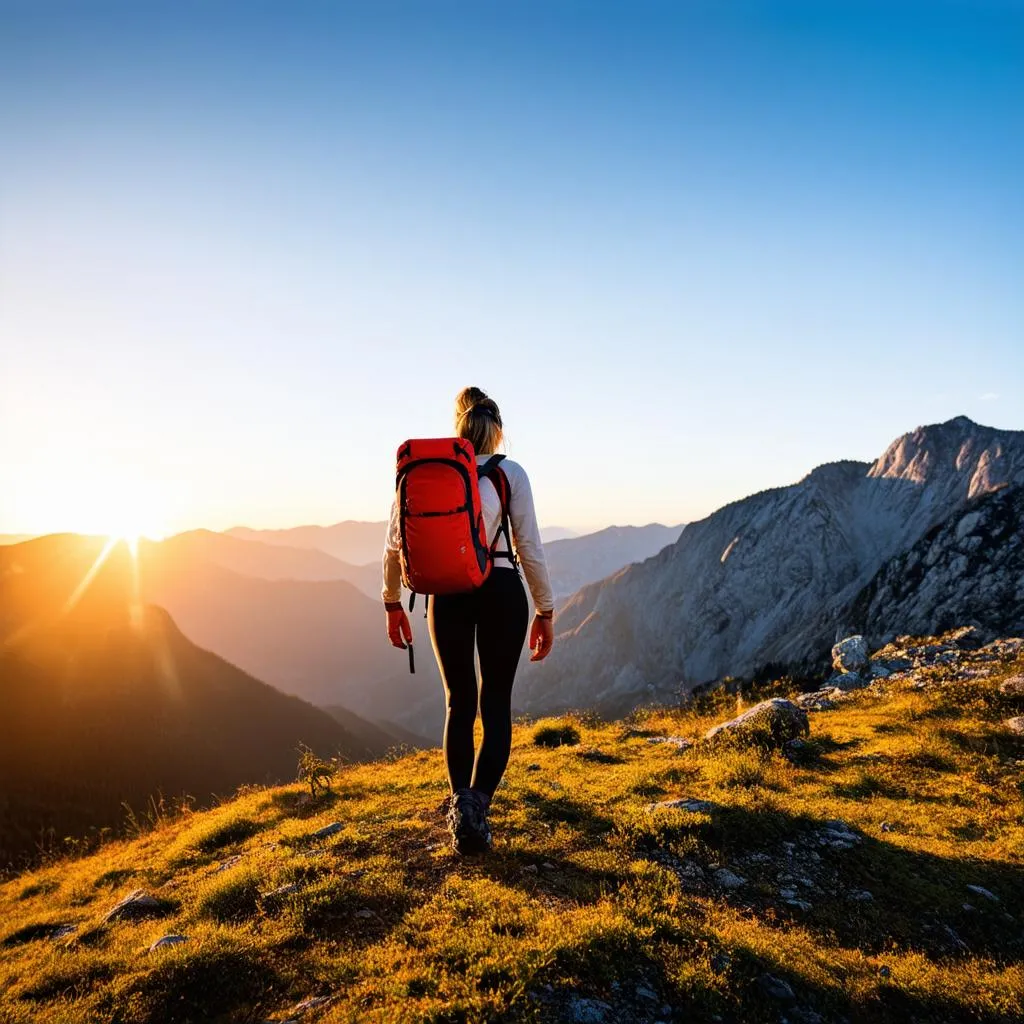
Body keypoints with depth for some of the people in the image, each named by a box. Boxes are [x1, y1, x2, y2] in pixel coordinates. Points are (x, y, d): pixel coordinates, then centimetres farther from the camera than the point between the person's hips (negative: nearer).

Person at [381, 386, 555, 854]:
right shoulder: (509, 473, -1)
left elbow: (395, 543, 5)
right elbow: (529, 547, -2)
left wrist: (392, 603, 16)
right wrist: (545, 611, 6)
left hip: (447, 596, 2)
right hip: (501, 591, -2)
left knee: (460, 702, 17)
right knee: (496, 701, 8)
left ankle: (460, 800, 7)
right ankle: (478, 803, -9)